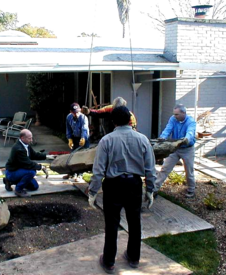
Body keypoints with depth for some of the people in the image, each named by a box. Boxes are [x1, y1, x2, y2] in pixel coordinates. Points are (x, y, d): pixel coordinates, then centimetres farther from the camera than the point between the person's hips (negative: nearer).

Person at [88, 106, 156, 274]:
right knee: (134, 222, 18)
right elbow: (150, 169, -1)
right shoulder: (142, 139, -4)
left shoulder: (107, 140, -12)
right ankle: (134, 258, 35)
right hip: (135, 184, 3)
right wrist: (150, 190, 10)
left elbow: (98, 170, -12)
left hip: (113, 185, -3)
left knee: (112, 224, 9)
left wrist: (92, 192, -3)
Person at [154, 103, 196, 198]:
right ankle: (155, 188, 6)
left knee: (189, 172, 9)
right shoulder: (173, 119, -9)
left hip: (187, 149, -3)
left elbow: (190, 132, -39)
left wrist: (187, 139, -62)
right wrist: (162, 137, -43)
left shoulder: (191, 121, -20)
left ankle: (191, 190, 31)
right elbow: (167, 129, -21)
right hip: (174, 148, 3)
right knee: (164, 168, 1)